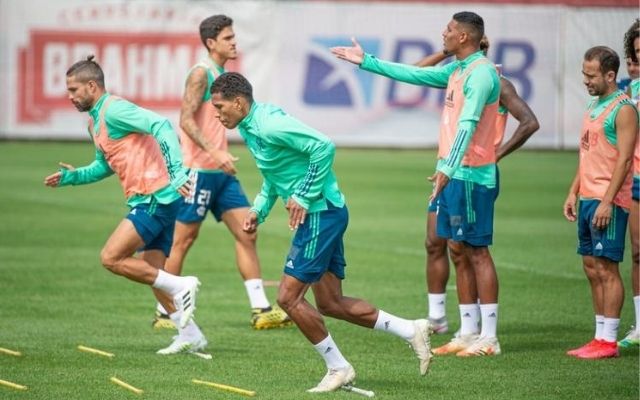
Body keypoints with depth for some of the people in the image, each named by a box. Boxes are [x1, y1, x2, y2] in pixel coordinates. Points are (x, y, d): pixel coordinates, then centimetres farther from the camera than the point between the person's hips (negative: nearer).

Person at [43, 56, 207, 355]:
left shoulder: (114, 110, -12)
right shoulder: (95, 122, 19)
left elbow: (161, 126, -23)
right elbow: (105, 166, 32)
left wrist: (177, 170, -32)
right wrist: (71, 177, 18)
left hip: (154, 198, -10)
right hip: (147, 202, 10)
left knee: (111, 258, -14)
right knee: (151, 272, 10)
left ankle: (180, 287, -9)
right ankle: (190, 336, 13)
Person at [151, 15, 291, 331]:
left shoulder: (224, 75, 16)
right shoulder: (201, 73, -11)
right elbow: (186, 120, -19)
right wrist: (216, 153, -28)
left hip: (221, 172, 9)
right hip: (198, 170, -9)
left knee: (246, 232, 2)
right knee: (184, 239, -2)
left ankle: (260, 310, 1)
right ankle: (163, 313, 6)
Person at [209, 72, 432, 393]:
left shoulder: (268, 126, -19)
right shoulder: (250, 128, 12)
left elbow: (324, 147, -25)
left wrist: (304, 197, -21)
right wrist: (259, 210, 12)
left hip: (320, 213, -10)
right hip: (319, 215, 10)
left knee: (289, 297, -7)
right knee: (330, 303, 12)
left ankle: (338, 369, 3)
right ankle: (412, 330, 15)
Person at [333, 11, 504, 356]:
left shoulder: (481, 73, -16)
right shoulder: (457, 71, 14)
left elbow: (468, 124, -26)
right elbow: (412, 74, 25)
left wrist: (448, 167, -35)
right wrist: (366, 62, 28)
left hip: (470, 175, -10)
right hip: (455, 173, 10)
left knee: (477, 251, -7)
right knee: (462, 250, 11)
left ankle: (489, 338, -5)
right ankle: (468, 333, 17)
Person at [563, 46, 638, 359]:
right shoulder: (594, 106, 17)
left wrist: (607, 201, -21)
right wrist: (574, 192, 16)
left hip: (608, 201, -9)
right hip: (588, 198, 9)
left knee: (606, 267, -8)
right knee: (591, 266, 9)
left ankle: (608, 341, -5)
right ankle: (600, 337, 14)